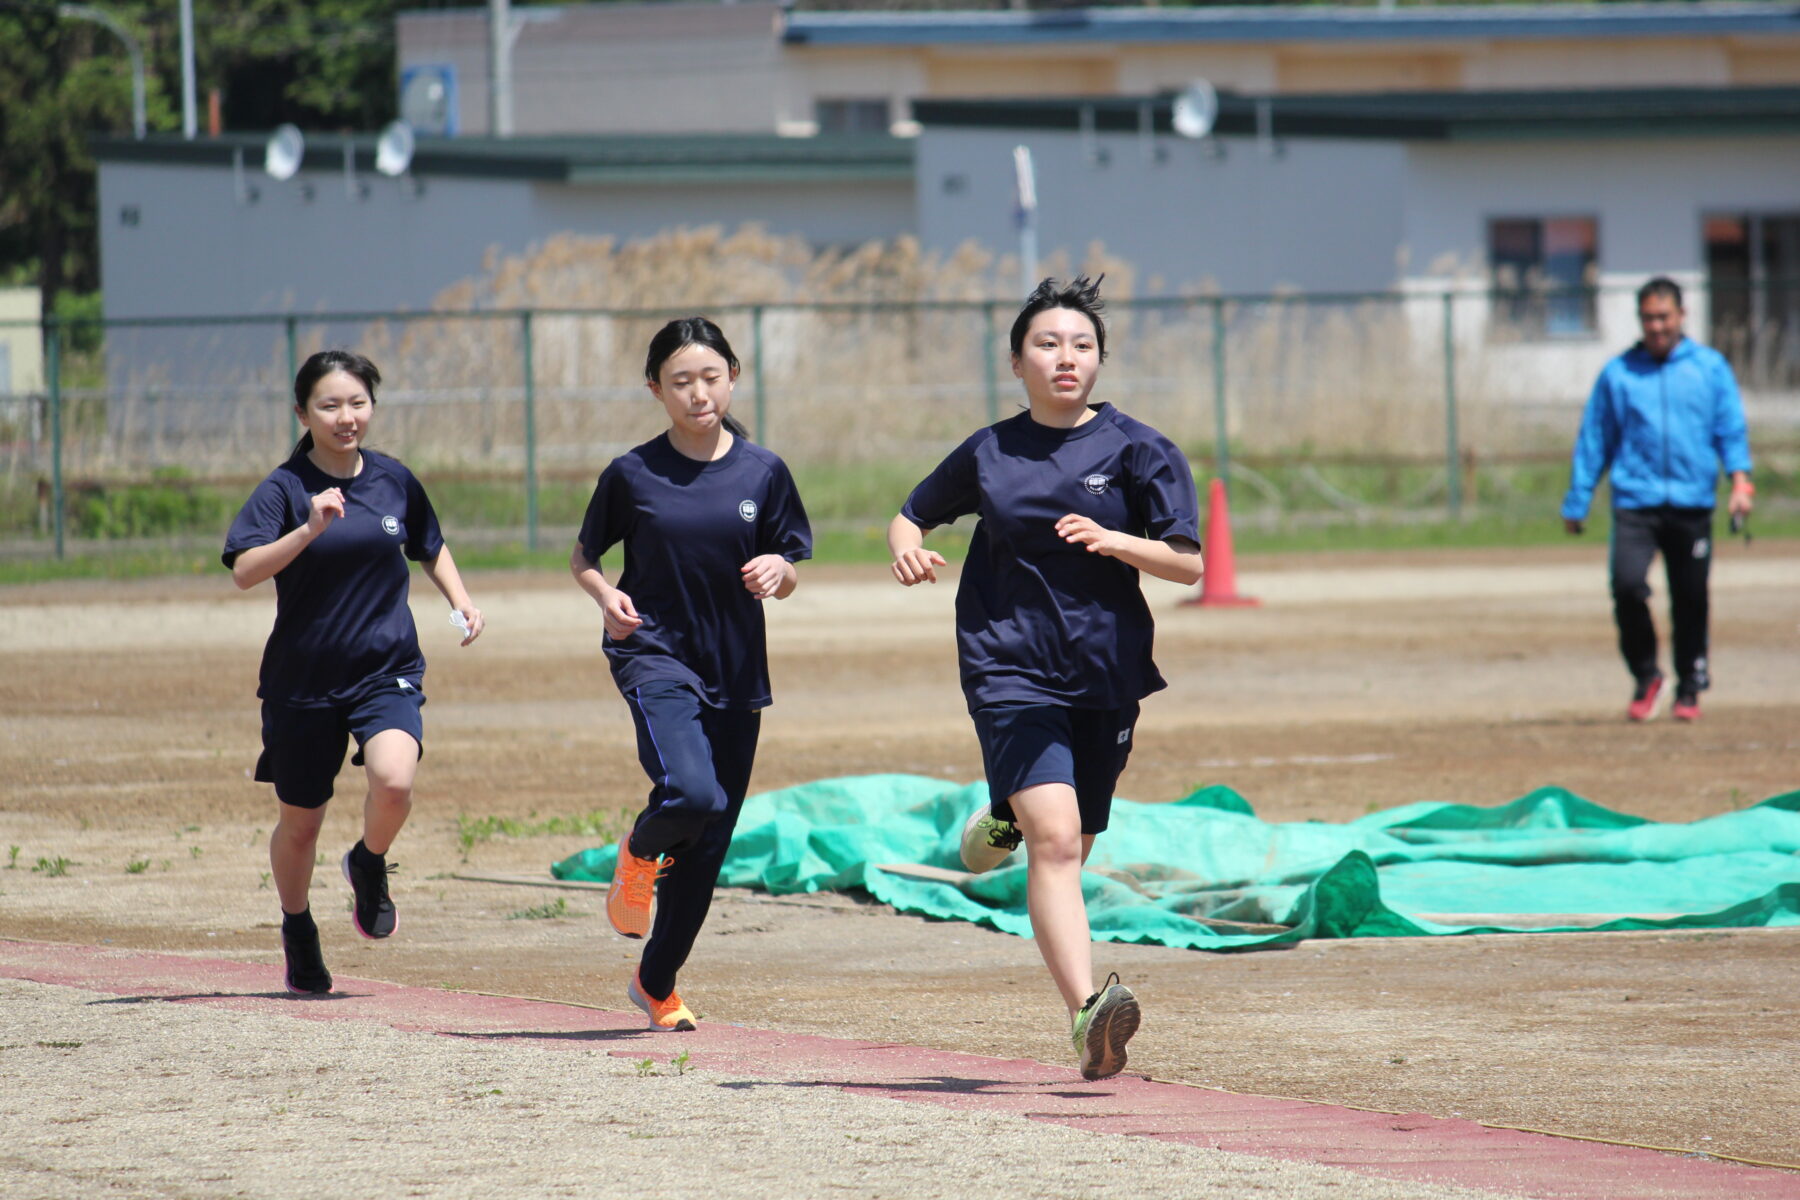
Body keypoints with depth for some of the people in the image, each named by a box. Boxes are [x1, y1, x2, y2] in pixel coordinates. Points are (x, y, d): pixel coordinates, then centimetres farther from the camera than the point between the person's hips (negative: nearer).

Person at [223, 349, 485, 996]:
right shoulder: (284, 488, -8)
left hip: (387, 668, 1)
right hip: (303, 676, -1)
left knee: (393, 779, -27)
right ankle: (298, 932, 38)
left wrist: (461, 601, 8)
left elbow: (430, 548, 23)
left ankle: (370, 865, 6)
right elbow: (244, 570, -22)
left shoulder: (394, 480, 4)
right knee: (300, 822, 10)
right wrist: (309, 529, -34)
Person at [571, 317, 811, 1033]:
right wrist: (607, 597, -10)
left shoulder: (762, 472, 4)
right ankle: (638, 854, 7)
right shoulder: (633, 475, -1)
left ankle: (657, 983, 25)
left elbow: (787, 582, 10)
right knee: (691, 792, -29)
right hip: (655, 655, -3)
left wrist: (777, 572, -14)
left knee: (709, 848, 6)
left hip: (735, 673, 3)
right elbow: (583, 558, 11)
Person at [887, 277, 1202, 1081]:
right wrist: (907, 548, -2)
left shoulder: (1136, 449, 2)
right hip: (1010, 669, -2)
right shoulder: (988, 454, 6)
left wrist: (1113, 540, -19)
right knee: (1054, 837, -21)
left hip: (1107, 673, 2)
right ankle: (1087, 1015, -32)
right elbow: (912, 516, 21)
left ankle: (1007, 817, 48)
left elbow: (1188, 564, -2)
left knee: (1071, 848, 12)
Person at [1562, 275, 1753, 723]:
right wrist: (1576, 504, 9)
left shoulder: (1710, 367, 8)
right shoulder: (1618, 375, 7)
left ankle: (1690, 688, 22)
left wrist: (1740, 480, -11)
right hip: (1635, 502, -1)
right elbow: (1593, 442, 10)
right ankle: (1645, 678, 2)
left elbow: (1731, 429, 5)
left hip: (1693, 504, 1)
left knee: (1691, 599, 4)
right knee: (1627, 584, -18)